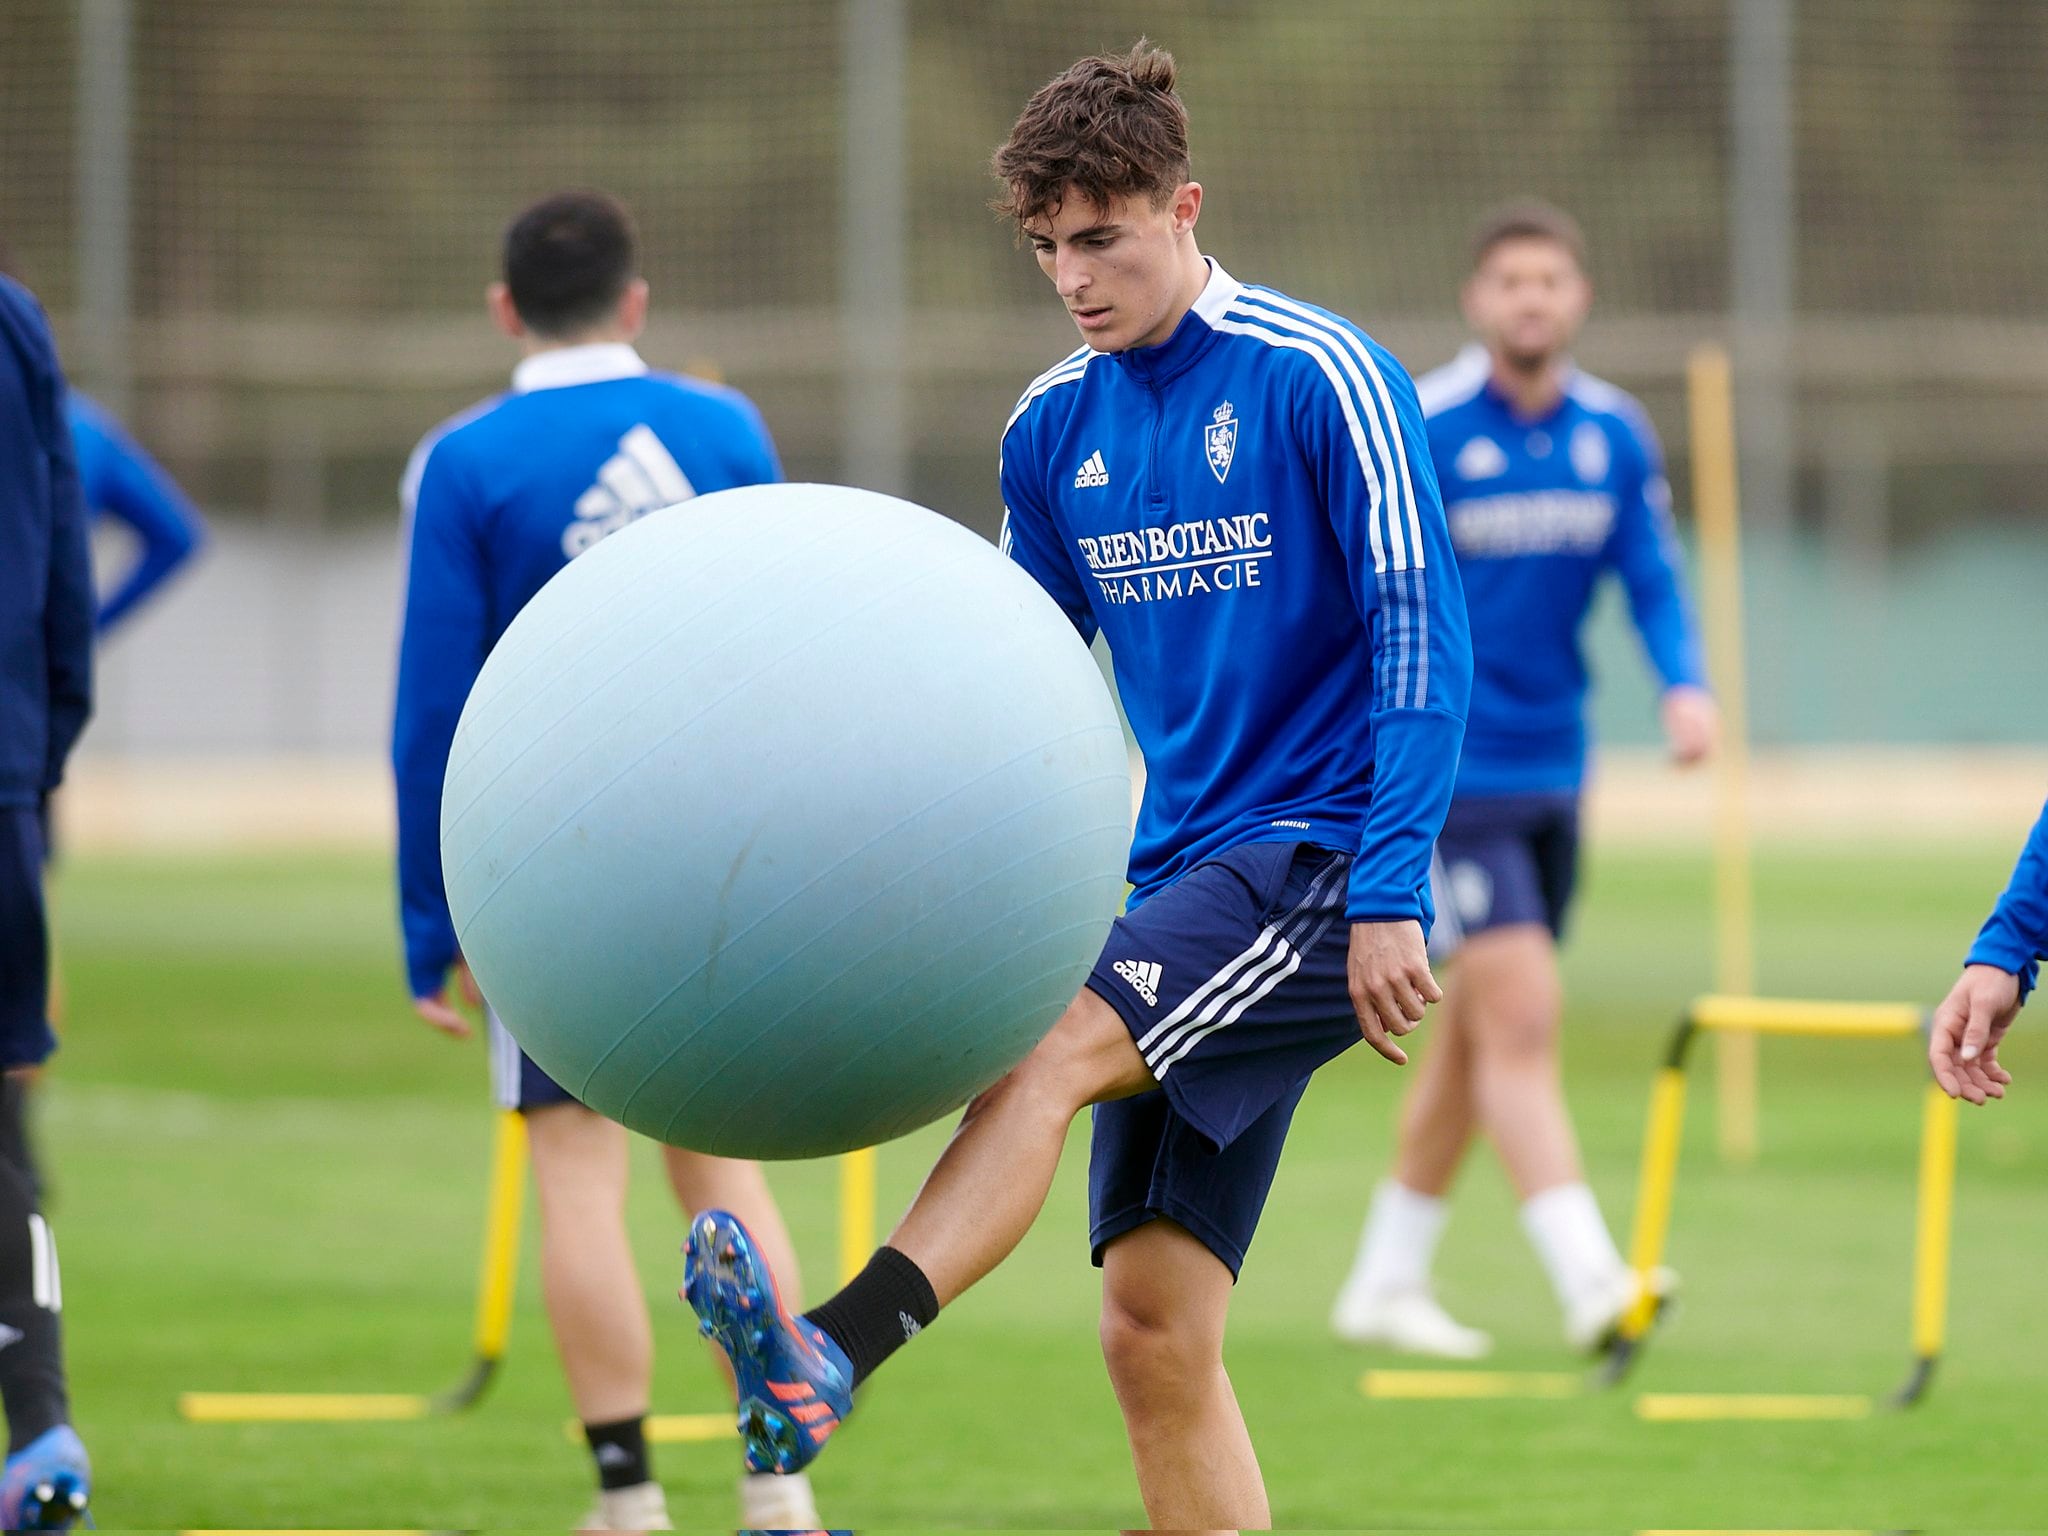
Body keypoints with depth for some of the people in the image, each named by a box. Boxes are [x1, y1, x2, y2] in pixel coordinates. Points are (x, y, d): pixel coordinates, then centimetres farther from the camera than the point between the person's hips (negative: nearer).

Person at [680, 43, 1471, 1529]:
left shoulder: (1320, 377, -8)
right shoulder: (1056, 427, 11)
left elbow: (1422, 637, -12)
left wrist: (1390, 893, -19)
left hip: (1320, 861, -7)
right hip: (1187, 876, 7)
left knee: (1044, 1056, -29)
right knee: (1154, 1328, 0)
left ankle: (831, 1355, -47)